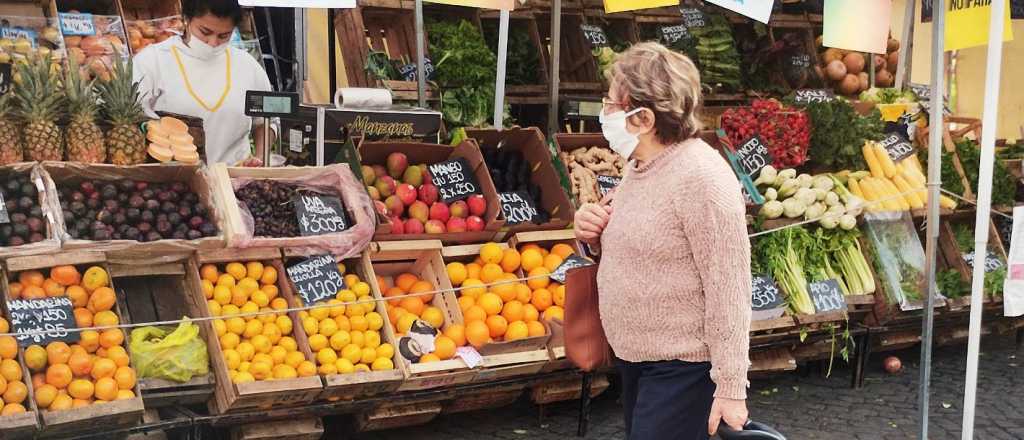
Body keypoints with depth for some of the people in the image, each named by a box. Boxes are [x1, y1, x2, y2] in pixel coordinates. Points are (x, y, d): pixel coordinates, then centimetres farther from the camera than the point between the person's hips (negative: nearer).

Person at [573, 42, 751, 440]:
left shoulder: (701, 178, -22)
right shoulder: (639, 165, 6)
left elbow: (728, 289, -22)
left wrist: (730, 387, -21)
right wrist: (594, 235, -2)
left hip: (680, 364, -9)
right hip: (632, 354, 9)